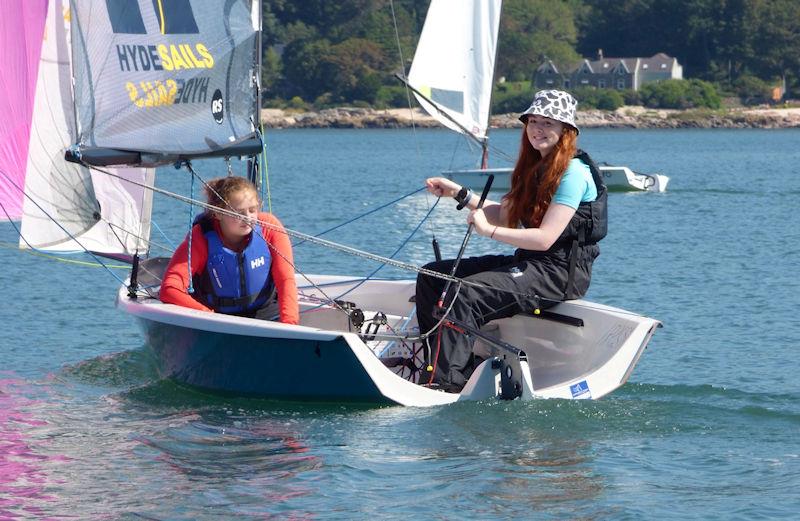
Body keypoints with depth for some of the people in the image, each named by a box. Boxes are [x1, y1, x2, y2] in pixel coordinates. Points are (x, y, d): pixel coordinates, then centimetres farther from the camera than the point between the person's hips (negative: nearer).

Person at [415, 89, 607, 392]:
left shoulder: (573, 172, -14)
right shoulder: (535, 168, 15)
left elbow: (545, 237, -22)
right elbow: (506, 216, 22)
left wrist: (489, 231, -20)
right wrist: (459, 194, 15)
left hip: (561, 273, -10)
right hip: (529, 262, 10)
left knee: (466, 293, -31)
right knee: (432, 276, 4)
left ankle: (447, 383, -32)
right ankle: (441, 360, -3)